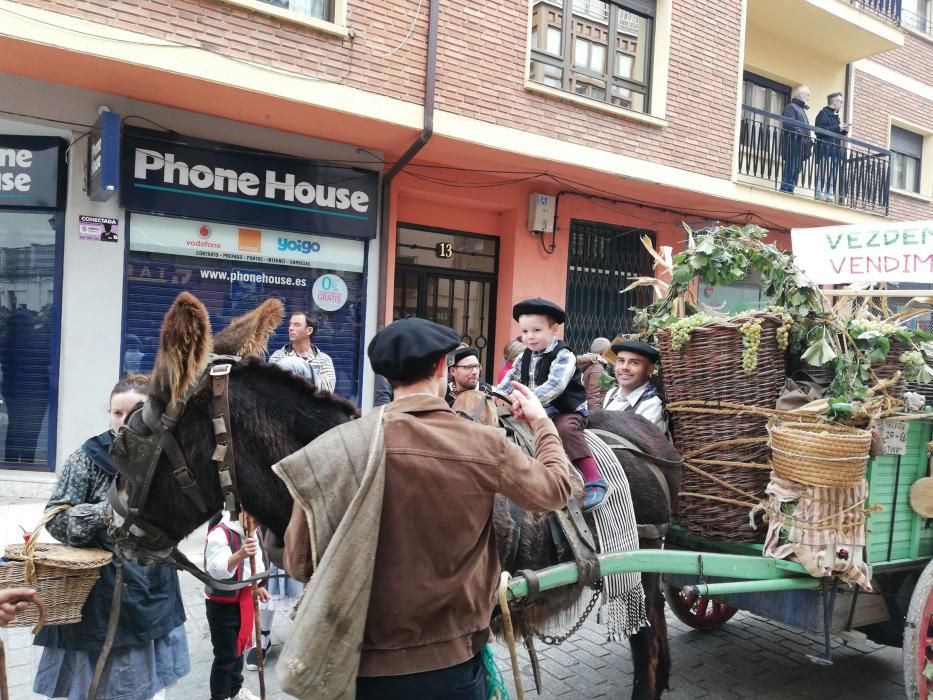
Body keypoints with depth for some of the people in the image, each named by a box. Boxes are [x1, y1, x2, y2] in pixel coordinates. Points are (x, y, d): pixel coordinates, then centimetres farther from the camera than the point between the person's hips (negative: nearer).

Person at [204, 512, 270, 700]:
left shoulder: (252, 533, 1)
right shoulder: (219, 534, -25)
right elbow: (216, 570, -37)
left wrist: (256, 586, 13)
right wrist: (240, 555, -51)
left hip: (244, 600, 8)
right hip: (222, 604, -8)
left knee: (239, 648, 22)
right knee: (225, 655, 1)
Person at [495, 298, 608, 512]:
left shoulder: (563, 356, -16)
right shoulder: (524, 358, 7)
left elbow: (554, 386, -30)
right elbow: (510, 381, 10)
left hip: (567, 412, -8)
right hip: (538, 414, 8)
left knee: (566, 428, -34)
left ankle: (595, 481, -32)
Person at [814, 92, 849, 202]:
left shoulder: (836, 116, 23)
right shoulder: (824, 113, -2)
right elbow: (819, 130, -18)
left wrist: (844, 130, 6)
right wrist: (837, 128, -14)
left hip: (835, 150, 9)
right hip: (825, 149, -9)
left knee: (833, 174, 4)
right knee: (823, 172, -13)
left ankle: (829, 196, 5)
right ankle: (820, 194, -13)